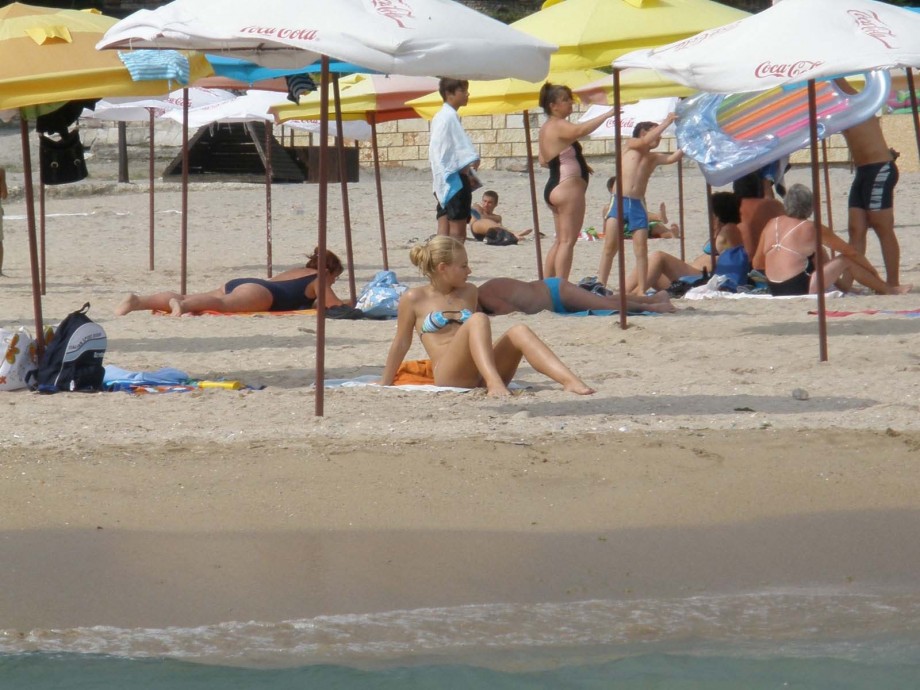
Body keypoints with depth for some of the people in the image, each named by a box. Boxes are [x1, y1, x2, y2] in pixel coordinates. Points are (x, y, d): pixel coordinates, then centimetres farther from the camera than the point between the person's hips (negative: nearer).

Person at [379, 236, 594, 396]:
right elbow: (401, 343, 13)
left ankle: (570, 381, -45)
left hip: (478, 377, 5)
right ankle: (494, 382, -57)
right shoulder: (414, 299, 7)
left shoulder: (468, 292, 23)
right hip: (449, 377, -5)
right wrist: (385, 384, 18)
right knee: (479, 320, -30)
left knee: (518, 331, -22)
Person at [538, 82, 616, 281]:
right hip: (568, 186, -10)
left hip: (554, 188, 10)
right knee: (567, 241, -11)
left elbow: (543, 161, 24)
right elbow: (580, 130, -34)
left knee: (560, 241, 16)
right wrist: (606, 115, -31)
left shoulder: (546, 129, 18)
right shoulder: (559, 126, -12)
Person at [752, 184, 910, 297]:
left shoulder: (772, 225, 8)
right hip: (801, 290, -6)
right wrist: (872, 271, 20)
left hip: (774, 291, 6)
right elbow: (850, 252, 5)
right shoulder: (813, 229, -4)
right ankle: (888, 290, 21)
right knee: (845, 260, 10)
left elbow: (757, 263, 13)